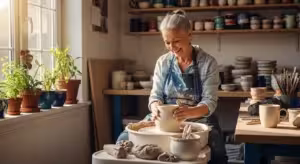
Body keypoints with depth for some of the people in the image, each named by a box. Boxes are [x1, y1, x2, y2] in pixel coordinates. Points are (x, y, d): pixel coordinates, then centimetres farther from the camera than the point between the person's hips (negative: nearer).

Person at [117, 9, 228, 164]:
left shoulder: (208, 62, -7)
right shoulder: (163, 62, 3)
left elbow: (210, 102, -12)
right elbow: (156, 95, 2)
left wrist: (190, 112, -34)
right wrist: (155, 108, -23)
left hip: (199, 121, -3)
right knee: (125, 140, -19)